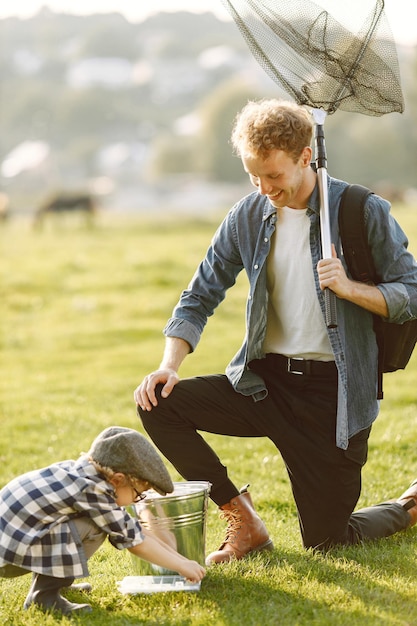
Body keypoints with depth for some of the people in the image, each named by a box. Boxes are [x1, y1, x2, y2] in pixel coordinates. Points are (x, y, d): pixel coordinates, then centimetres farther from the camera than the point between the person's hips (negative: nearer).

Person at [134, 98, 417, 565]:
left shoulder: (363, 212, -9)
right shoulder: (248, 217, 2)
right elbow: (200, 296, 8)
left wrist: (349, 288, -25)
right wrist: (169, 364, -8)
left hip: (334, 393, -4)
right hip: (264, 381, 4)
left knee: (325, 542, -1)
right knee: (158, 403, -16)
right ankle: (242, 520, 1)